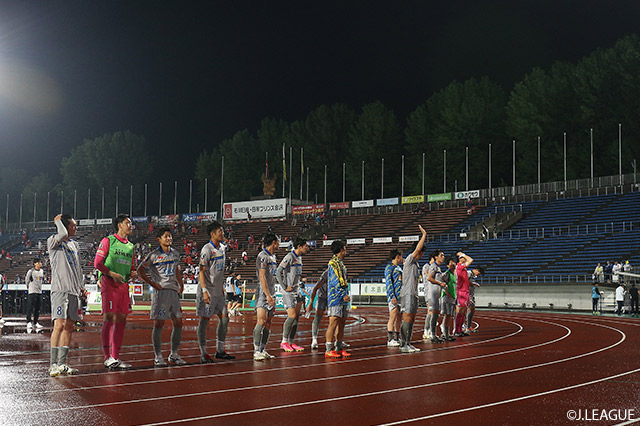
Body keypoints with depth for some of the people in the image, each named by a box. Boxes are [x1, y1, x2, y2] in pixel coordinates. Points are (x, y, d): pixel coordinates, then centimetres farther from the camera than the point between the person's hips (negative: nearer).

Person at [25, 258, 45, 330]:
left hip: (39, 291, 6)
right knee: (30, 307, -8)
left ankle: (35, 322, 13)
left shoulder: (42, 271, 11)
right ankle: (29, 322, -7)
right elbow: (26, 280, 3)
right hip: (32, 291, -6)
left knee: (37, 308, 7)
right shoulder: (31, 271, -6)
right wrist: (29, 287, 9)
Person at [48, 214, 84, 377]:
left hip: (74, 291, 8)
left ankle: (62, 364, 11)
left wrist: (81, 285, 19)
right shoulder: (53, 241, -2)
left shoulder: (74, 245, 20)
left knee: (69, 327, 6)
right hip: (60, 289, -7)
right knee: (59, 325, -14)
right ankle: (53, 365, -12)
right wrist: (58, 221, -7)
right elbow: (63, 234, -25)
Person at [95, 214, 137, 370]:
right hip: (109, 283, -7)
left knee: (121, 320, 4)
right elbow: (97, 263, -5)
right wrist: (112, 274, -17)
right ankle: (107, 357, -6)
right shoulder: (108, 241, 0)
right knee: (109, 319, -9)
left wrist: (133, 274, 3)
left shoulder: (130, 246, 19)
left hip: (124, 285, 7)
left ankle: (115, 357, 10)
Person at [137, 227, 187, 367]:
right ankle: (158, 356, 3)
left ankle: (174, 354, 16)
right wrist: (152, 284, -6)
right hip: (160, 291, -6)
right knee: (159, 324, -4)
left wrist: (181, 285, 16)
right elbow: (140, 270, -1)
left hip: (174, 291, 6)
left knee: (178, 323, 5)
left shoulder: (175, 254, 11)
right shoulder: (153, 255, -5)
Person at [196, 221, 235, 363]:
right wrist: (204, 291, -22)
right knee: (204, 320, -2)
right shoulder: (207, 249, -12)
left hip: (218, 291, 8)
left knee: (224, 318, 8)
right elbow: (202, 271, -16)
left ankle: (220, 351, 18)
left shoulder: (221, 248, 12)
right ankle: (203, 354, 4)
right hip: (208, 291, -8)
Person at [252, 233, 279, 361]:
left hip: (271, 295, 9)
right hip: (263, 294, -9)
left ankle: (263, 350, 11)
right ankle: (256, 351, -15)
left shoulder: (272, 256, 18)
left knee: (268, 322, 7)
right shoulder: (262, 256, -10)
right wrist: (268, 295, -22)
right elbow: (262, 277, -17)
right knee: (261, 321, -15)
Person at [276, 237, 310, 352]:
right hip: (289, 292, -9)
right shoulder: (289, 257, -14)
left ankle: (291, 342, 13)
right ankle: (284, 342, 2)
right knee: (292, 316, -10)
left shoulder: (299, 258, 14)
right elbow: (278, 272, -17)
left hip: (297, 291, 9)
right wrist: (285, 287, -16)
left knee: (296, 317, 7)